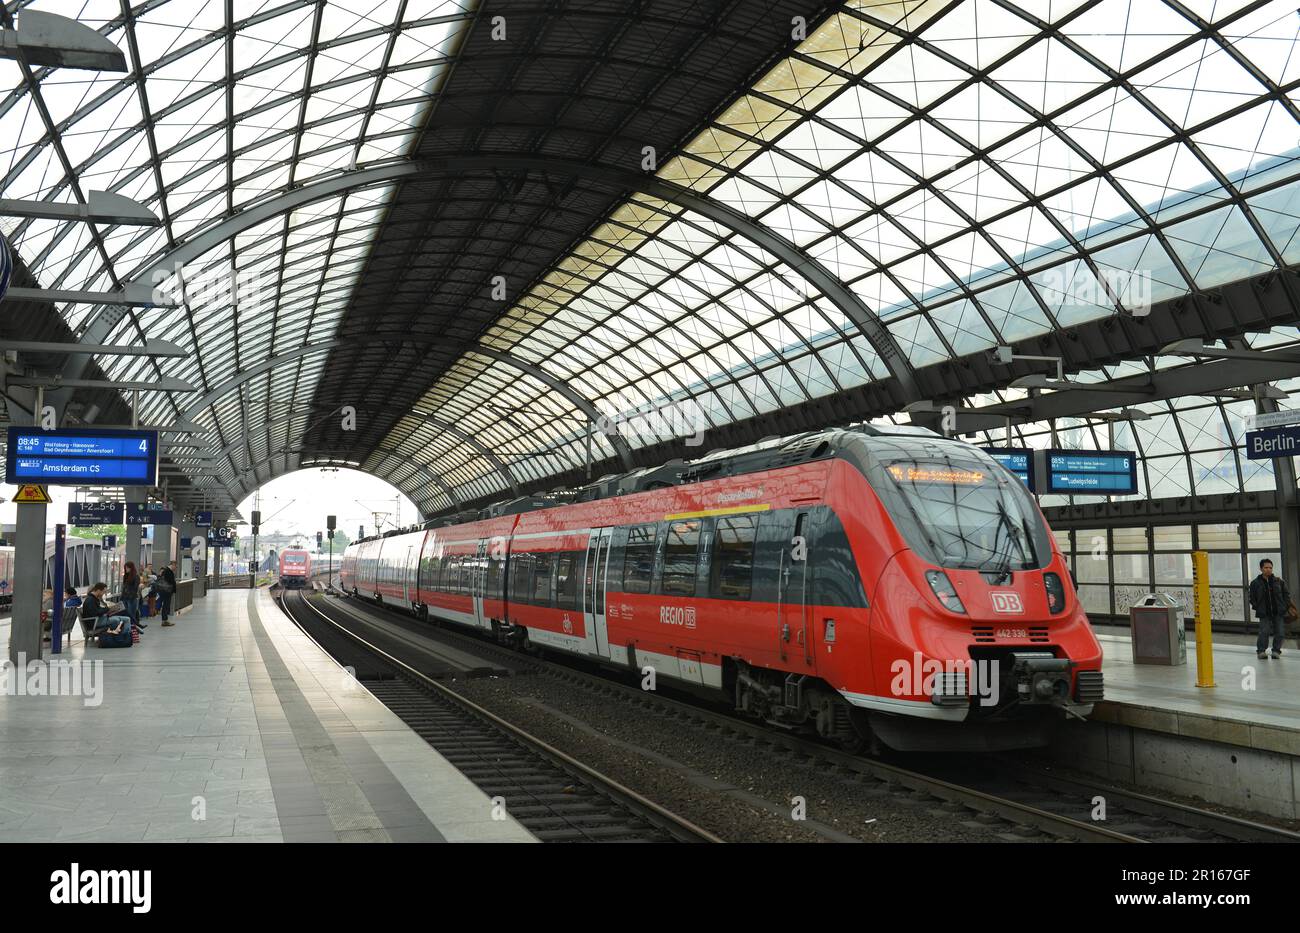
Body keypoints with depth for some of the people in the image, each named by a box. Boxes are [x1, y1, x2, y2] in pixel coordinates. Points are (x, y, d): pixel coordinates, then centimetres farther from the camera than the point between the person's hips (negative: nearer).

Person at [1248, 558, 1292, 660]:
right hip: (1264, 613, -2)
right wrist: (1257, 607, -2)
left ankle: (1276, 651, 16)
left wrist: (1285, 605, 1)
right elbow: (1252, 598, 7)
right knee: (1264, 632, -12)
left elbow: (1287, 594, 11)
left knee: (1280, 632, 0)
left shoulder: (1279, 581, 4)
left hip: (1278, 613, 2)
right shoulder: (1255, 583, 0)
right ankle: (1261, 651, 1)